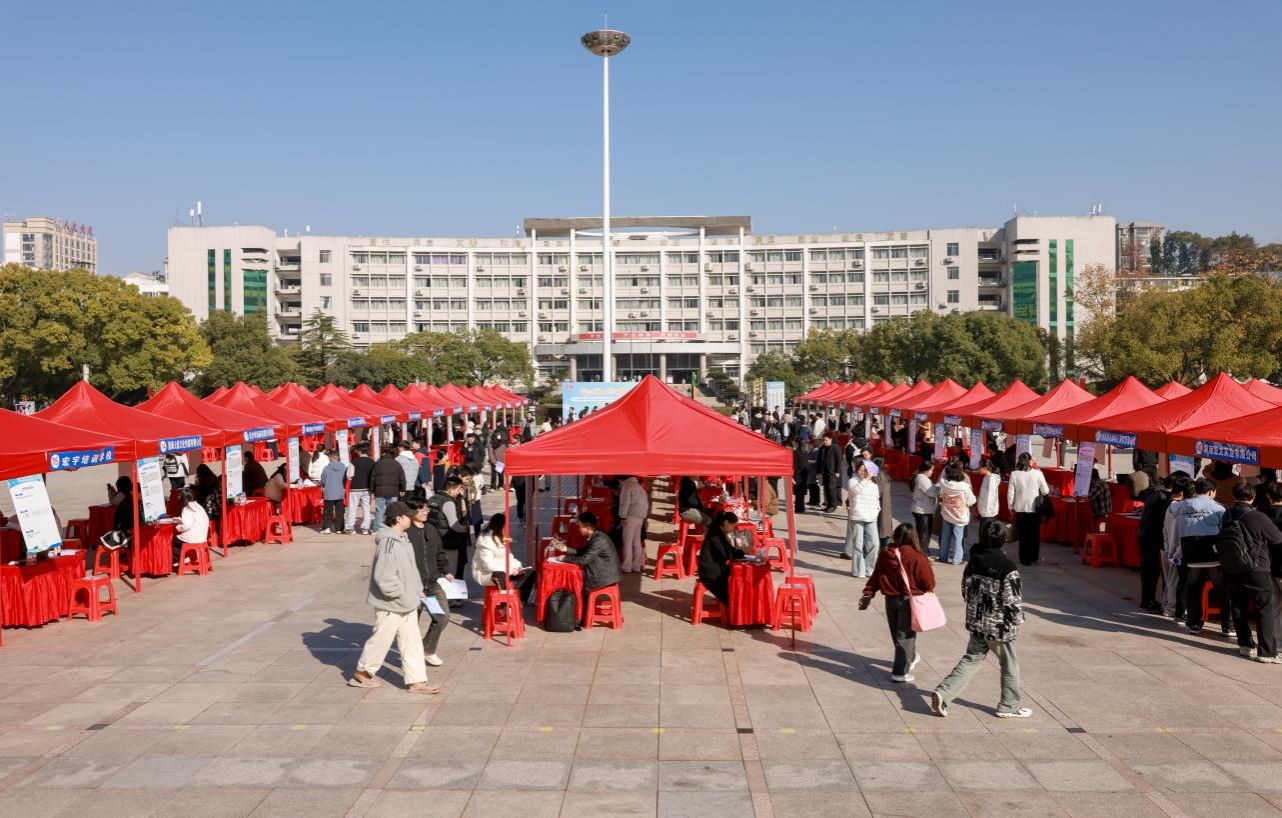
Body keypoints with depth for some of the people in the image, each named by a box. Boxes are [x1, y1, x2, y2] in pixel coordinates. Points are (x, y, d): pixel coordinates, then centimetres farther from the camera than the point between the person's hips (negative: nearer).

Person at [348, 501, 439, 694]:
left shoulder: (402, 538, 7)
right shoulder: (388, 543, -24)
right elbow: (384, 578, -26)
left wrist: (417, 590, 13)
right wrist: (402, 596, -19)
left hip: (406, 603, 9)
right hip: (390, 605, -9)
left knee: (412, 641, 10)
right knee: (381, 639, 8)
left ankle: (416, 681, 16)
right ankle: (361, 673, 29)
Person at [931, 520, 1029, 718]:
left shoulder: (973, 562, -2)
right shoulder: (1007, 568, -20)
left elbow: (965, 591, 7)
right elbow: (1013, 601, -17)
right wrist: (1017, 621, 0)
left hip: (976, 623, 6)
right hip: (999, 627, -5)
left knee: (971, 659, 16)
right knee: (1010, 665, 15)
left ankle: (943, 693, 3)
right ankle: (1009, 707, 28)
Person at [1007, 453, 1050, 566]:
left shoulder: (1014, 474, -10)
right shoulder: (1037, 473, -11)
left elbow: (1010, 493, -7)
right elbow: (1045, 491, -5)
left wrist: (1011, 507, 6)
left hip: (1020, 509, 0)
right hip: (1035, 509, 0)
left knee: (1023, 535, 10)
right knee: (1035, 534, 17)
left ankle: (1025, 559, 14)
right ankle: (1034, 557, 28)